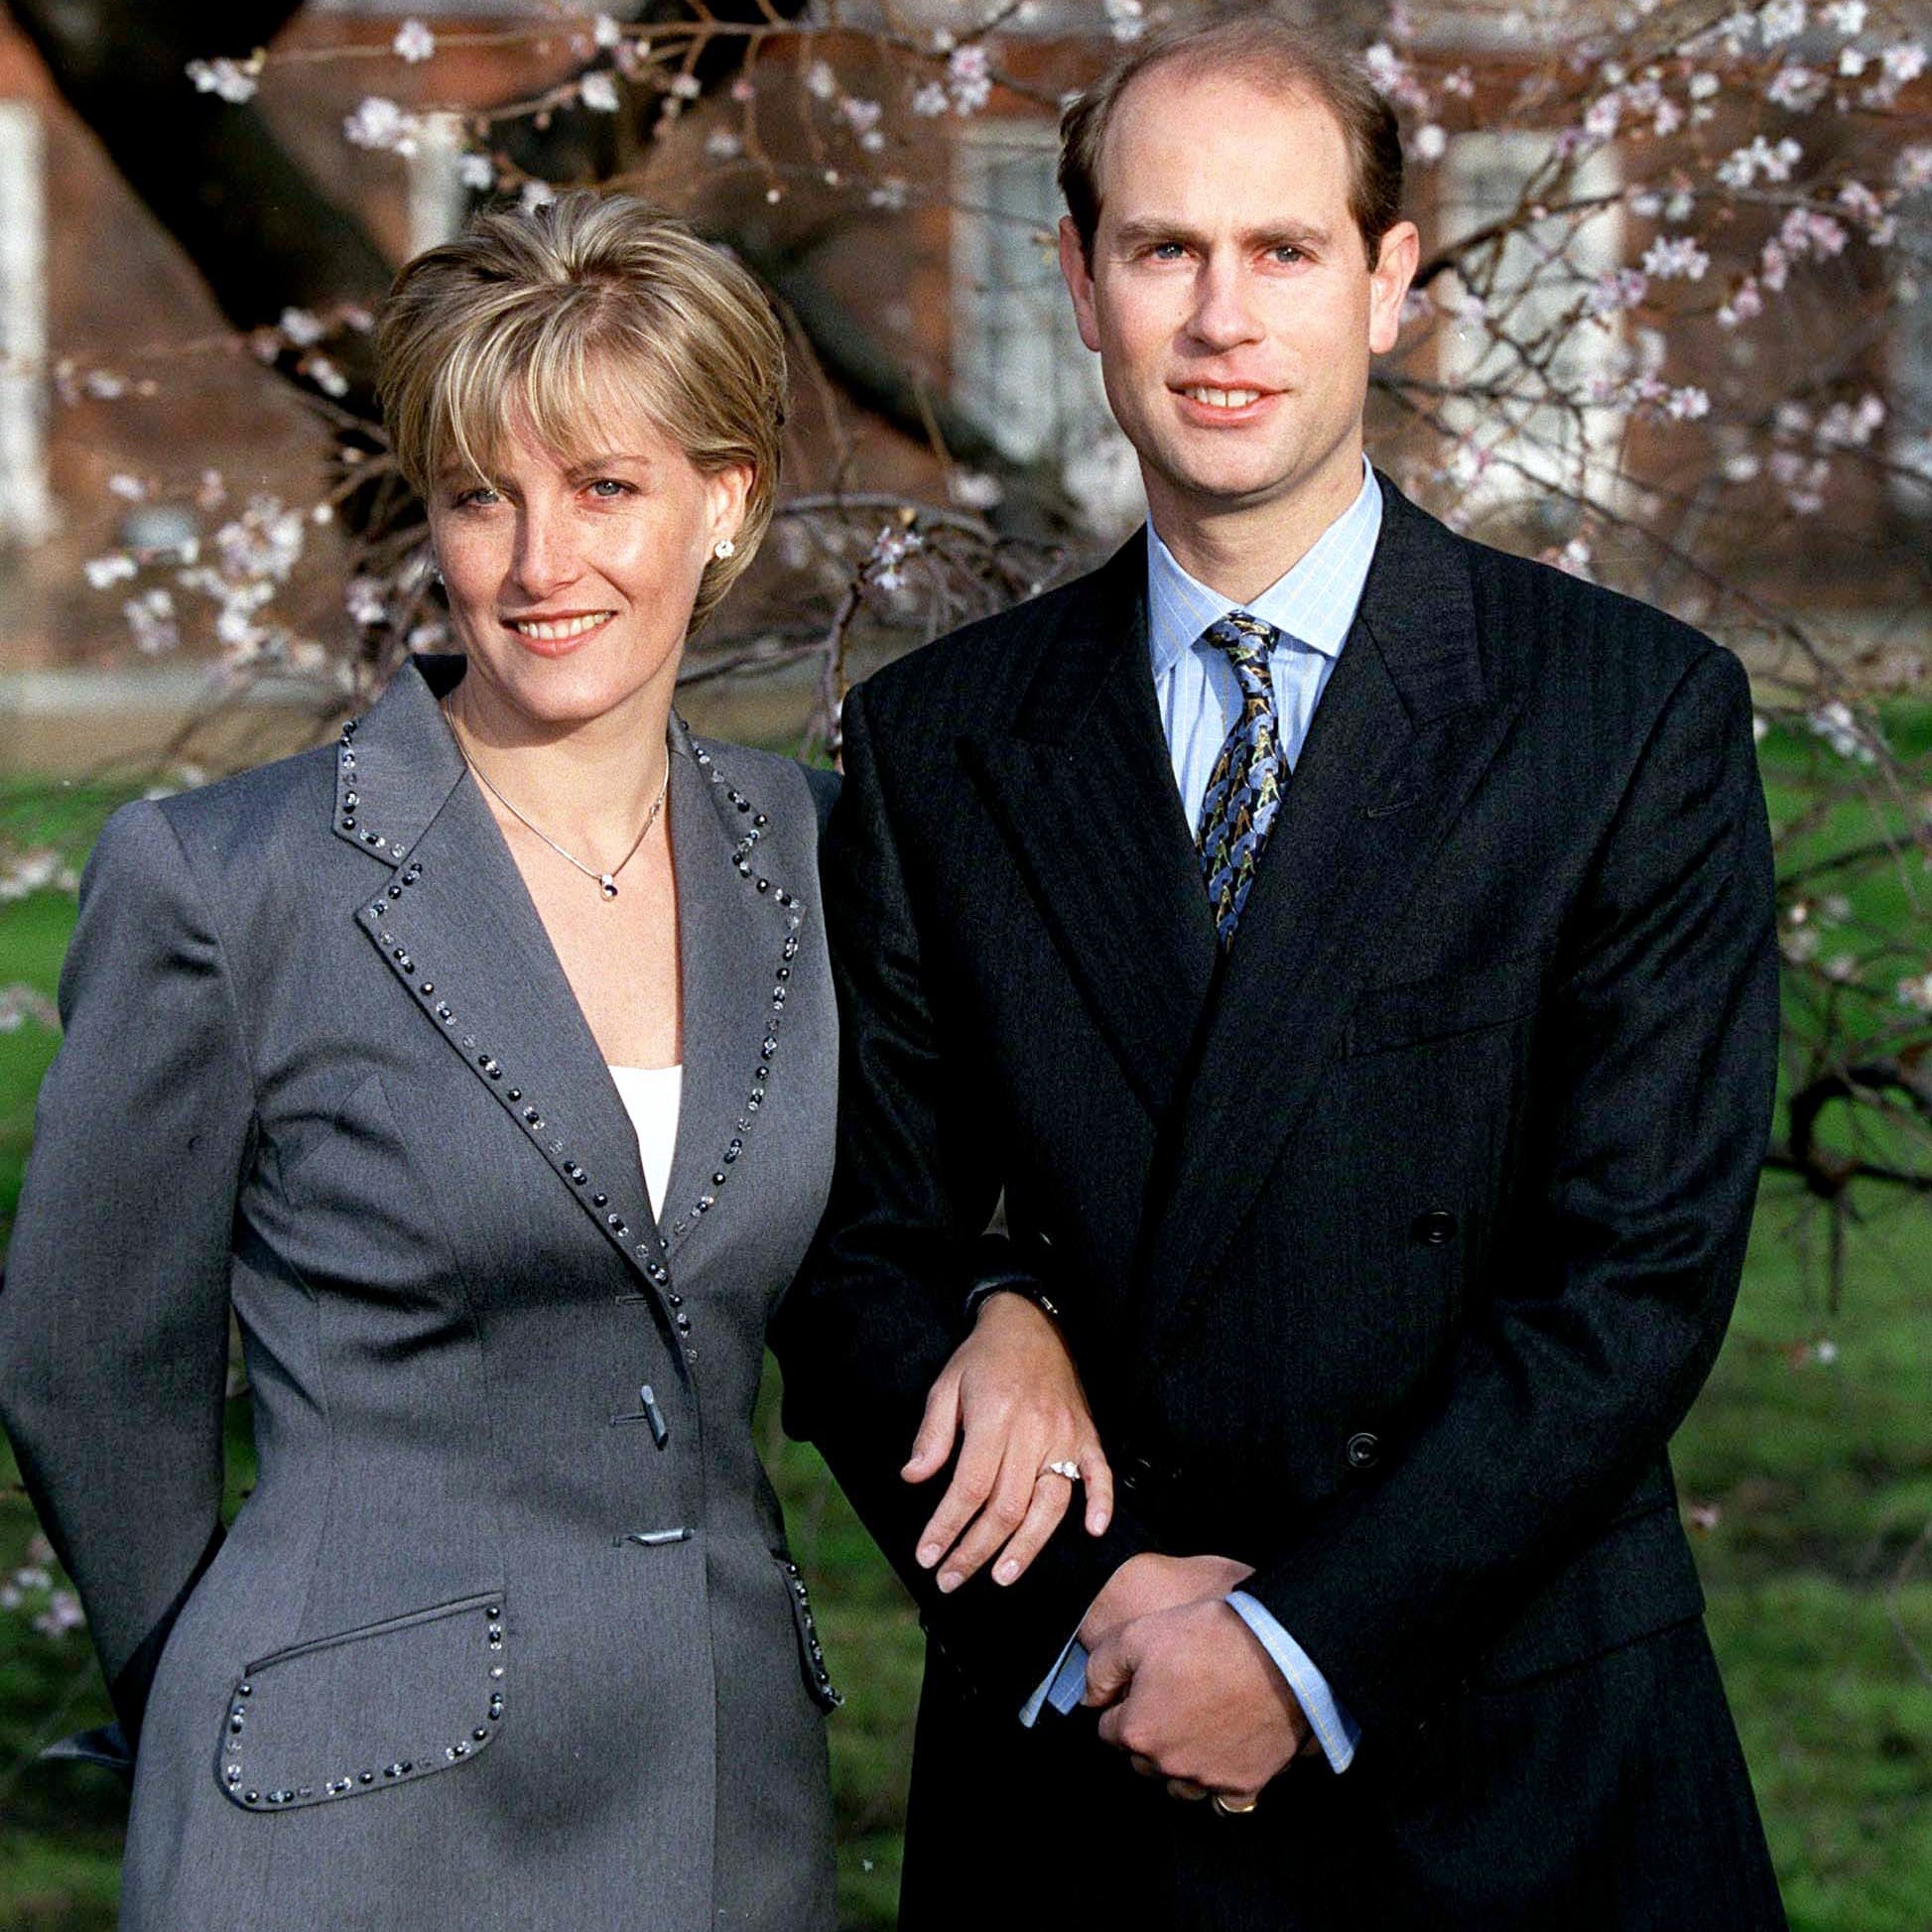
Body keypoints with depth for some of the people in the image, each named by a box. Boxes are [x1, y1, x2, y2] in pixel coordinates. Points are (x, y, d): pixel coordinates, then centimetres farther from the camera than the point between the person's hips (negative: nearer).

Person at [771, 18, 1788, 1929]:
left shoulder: (1640, 715, -4)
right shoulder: (935, 742, 4)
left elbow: (1642, 1266, -10)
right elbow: (858, 1254, 3)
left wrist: (1301, 1642, -15)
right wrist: (1075, 1615, -11)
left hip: (1514, 1770, -1)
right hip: (1068, 1763, 2)